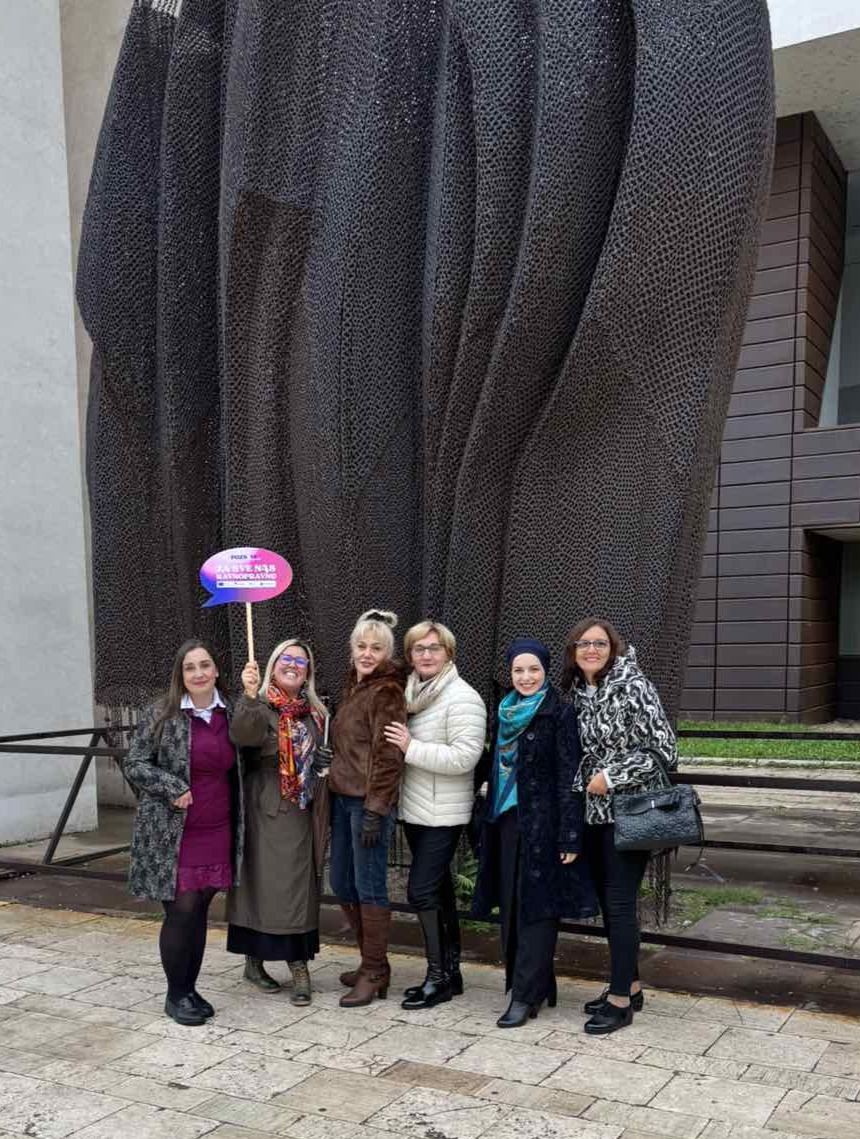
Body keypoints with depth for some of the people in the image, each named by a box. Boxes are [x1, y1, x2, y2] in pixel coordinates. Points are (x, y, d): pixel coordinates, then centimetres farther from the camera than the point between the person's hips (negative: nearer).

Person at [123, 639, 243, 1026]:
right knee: (181, 911, -2)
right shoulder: (161, 714, -6)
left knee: (199, 911, 11)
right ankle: (175, 995, 15)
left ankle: (190, 988, 25)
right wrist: (173, 789, -17)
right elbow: (134, 763, -6)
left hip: (216, 833, 4)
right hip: (172, 833, -4)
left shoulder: (228, 714, 8)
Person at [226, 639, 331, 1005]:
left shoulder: (314, 712, 12)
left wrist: (326, 762, 9)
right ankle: (254, 960, 16)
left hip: (301, 813, 6)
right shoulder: (260, 707, -8)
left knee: (297, 889, 8)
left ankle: (298, 965, 15)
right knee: (263, 883, 0)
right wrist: (249, 696, -48)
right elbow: (242, 735, -32)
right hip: (266, 812, -6)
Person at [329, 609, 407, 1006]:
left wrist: (376, 811, -20)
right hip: (342, 796, 9)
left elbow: (388, 756, -17)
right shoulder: (354, 685, 15)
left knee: (369, 887, -2)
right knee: (341, 883, 14)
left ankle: (375, 973, 10)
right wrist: (334, 788, 17)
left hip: (369, 801, -9)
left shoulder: (386, 691, -12)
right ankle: (370, 961, 28)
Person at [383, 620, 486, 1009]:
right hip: (415, 810, 8)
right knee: (439, 889, 15)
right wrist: (399, 743, 2)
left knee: (421, 890, -8)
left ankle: (439, 976, 5)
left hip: (443, 814, -8)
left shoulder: (462, 698, -14)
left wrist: (410, 747, -22)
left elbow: (464, 757, -23)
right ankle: (450, 971, 25)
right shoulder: (411, 693, 9)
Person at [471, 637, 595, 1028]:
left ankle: (526, 995, 3)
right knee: (510, 905, 10)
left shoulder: (556, 714, -9)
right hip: (506, 820, 7)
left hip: (542, 823, -7)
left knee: (536, 907, -3)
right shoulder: (505, 713, 11)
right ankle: (534, 983, 21)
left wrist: (569, 836, -16)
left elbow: (568, 777, -12)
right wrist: (487, 825, 16)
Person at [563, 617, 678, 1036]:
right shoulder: (577, 693, 8)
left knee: (620, 903, -3)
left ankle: (621, 1000, 7)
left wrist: (611, 778, -15)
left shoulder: (633, 688, -12)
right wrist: (585, 783, 10)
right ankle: (628, 985, 28)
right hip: (592, 813, 7)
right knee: (607, 902, 13)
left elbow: (661, 749, -15)